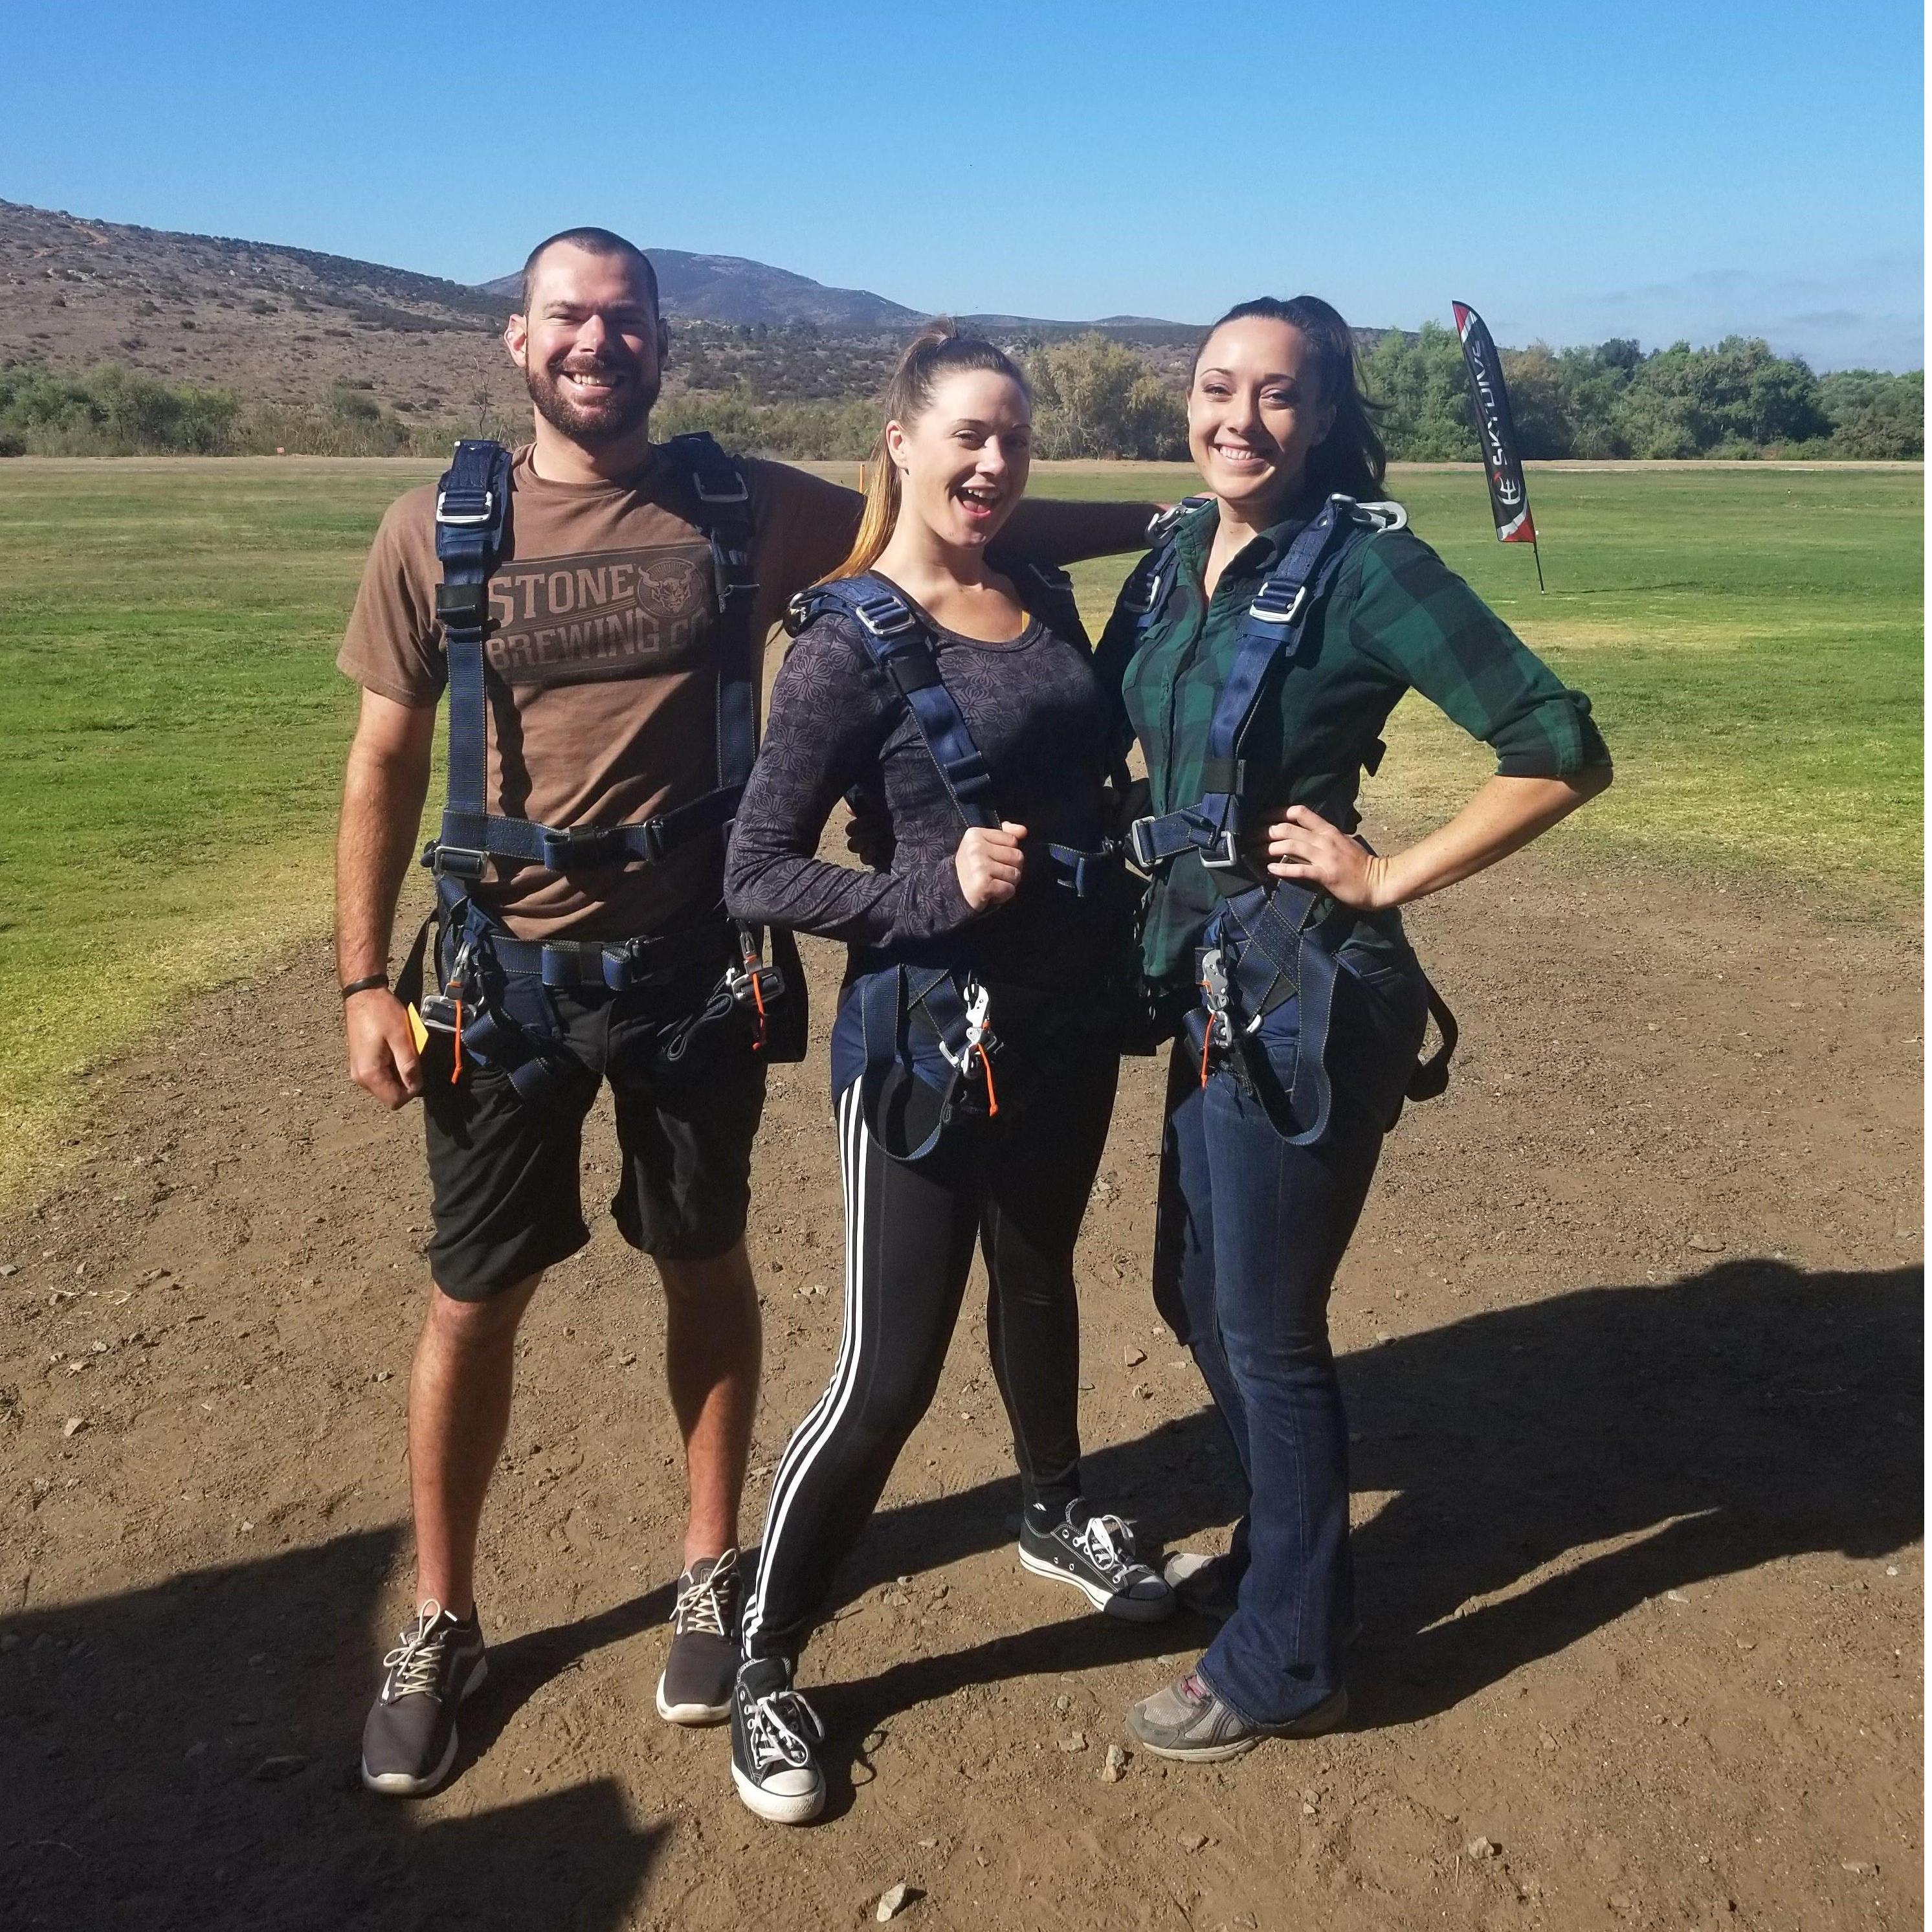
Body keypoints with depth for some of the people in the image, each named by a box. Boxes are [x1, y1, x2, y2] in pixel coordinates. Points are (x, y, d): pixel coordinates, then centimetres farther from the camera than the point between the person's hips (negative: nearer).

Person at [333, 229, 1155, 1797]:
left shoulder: (747, 509, -3)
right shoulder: (440, 528, -3)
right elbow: (386, 759, 2)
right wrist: (365, 981, 0)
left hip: (693, 962, 0)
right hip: (508, 970, 0)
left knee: (706, 1268, 13)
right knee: (476, 1297, 9)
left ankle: (712, 1575, 36)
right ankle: (442, 1624, 30)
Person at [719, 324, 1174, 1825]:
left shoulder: (1046, 599, 5)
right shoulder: (851, 640, -13)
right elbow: (759, 873, -15)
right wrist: (935, 889, -25)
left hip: (1074, 1017, 7)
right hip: (930, 1040, -6)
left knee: (1038, 1277, 25)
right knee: (890, 1371, -2)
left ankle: (1056, 1514, 50)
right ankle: (765, 1665, 19)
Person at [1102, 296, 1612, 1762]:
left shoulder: (1364, 562, -14)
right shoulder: (1178, 554, 7)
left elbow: (1564, 752, -17)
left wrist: (1389, 877, -16)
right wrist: (1169, 917, 6)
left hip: (1304, 998, -8)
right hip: (1208, 981, 8)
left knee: (1268, 1330, 5)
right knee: (1198, 1296, 21)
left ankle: (1286, 1663, 26)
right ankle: (1283, 1548, 45)